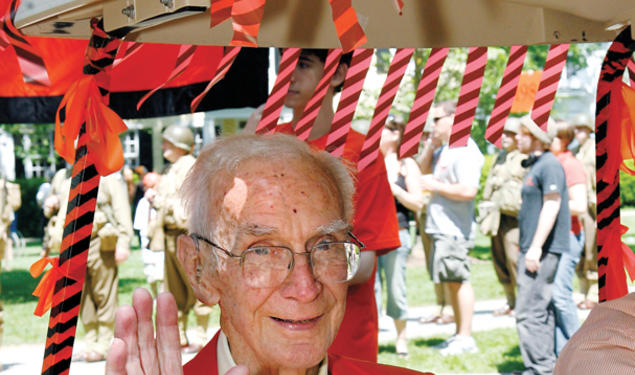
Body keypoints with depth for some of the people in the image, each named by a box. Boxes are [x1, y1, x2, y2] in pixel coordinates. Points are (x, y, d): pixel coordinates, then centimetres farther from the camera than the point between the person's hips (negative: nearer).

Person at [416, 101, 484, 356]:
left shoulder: (465, 151, -16)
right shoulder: (443, 148, 14)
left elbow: (468, 191, -24)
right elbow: (422, 169, 25)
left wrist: (437, 186, -15)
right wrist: (431, 144, 10)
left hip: (455, 229, -10)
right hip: (441, 228, 10)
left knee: (459, 280, -6)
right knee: (452, 282, 14)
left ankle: (466, 339, -1)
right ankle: (459, 334, 21)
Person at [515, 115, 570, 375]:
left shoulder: (549, 165, -12)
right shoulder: (535, 165, 19)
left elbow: (551, 205, -20)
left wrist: (536, 247, -23)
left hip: (543, 249, -10)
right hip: (533, 249, 10)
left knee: (529, 312, -12)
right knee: (542, 311, 12)